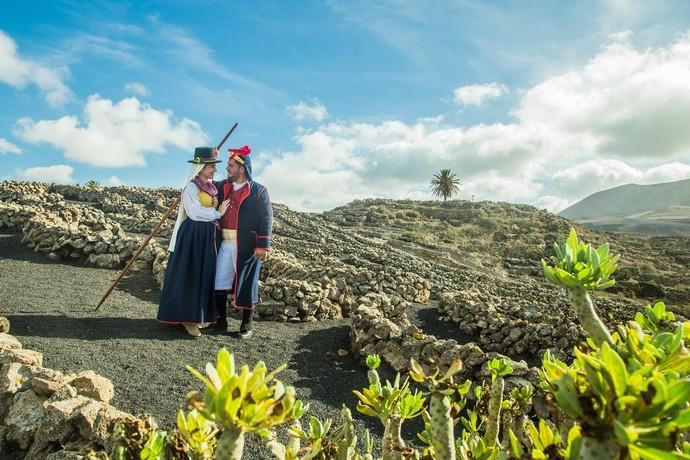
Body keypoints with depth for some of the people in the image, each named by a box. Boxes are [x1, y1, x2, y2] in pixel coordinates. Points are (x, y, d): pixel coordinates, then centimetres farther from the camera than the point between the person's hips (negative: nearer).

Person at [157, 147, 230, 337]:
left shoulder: (212, 188, 13)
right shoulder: (191, 187, -9)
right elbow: (195, 212, -19)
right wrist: (218, 213, -12)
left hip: (207, 235, 8)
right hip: (192, 234, -7)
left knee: (204, 275, 9)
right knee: (188, 275, -2)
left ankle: (195, 315, 19)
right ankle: (186, 317, 6)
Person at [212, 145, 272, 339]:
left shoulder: (258, 190, -5)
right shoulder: (222, 186, 11)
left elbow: (266, 219, -9)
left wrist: (263, 245, -15)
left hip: (247, 246, -5)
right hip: (224, 244, 5)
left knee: (246, 284, 4)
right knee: (219, 283, 8)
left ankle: (247, 324, 17)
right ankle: (221, 320, 24)